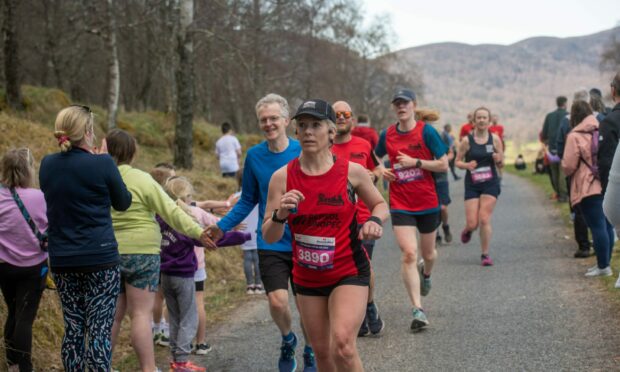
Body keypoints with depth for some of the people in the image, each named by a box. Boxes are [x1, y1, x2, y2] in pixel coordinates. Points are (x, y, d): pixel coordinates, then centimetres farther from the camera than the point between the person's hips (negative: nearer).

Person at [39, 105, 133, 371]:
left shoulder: (47, 165, 2)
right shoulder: (102, 164, -12)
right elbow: (123, 203, 3)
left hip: (62, 260, 5)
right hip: (100, 259, -5)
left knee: (73, 329, 13)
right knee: (99, 332, -2)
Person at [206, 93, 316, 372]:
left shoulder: (302, 152, -7)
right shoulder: (254, 156, 0)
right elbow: (248, 201, 9)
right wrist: (222, 226, -1)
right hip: (270, 243, 1)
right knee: (278, 301, -13)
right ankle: (288, 340, 20)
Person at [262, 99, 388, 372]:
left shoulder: (352, 171, -9)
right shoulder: (282, 177, -6)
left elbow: (380, 204, 9)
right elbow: (269, 236, -3)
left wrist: (375, 221, -13)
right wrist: (280, 214, -24)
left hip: (349, 272, -3)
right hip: (308, 278, 3)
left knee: (342, 344, -23)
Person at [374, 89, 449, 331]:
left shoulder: (426, 132, -7)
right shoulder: (387, 135, 3)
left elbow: (444, 165, -9)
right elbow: (376, 158, 22)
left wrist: (415, 162, -17)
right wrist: (381, 170, 1)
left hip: (427, 203, -1)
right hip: (400, 204, 1)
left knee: (428, 253, 15)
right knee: (408, 254, -14)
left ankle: (425, 274, 54)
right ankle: (417, 310, -13)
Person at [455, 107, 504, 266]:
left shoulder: (495, 139, 1)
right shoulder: (467, 140, -3)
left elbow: (501, 165, 8)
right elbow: (458, 161, 4)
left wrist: (498, 160, -15)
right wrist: (467, 165, -17)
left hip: (490, 183, 0)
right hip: (472, 184, 0)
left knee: (484, 219, -9)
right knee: (472, 223, -3)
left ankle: (485, 254, 6)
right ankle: (467, 230, 35)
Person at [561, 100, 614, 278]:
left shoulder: (575, 136, -10)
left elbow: (568, 166, -11)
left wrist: (563, 163, 9)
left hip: (588, 188, -6)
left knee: (597, 226, -4)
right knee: (607, 225, 13)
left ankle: (603, 266, -1)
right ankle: (605, 262, 20)